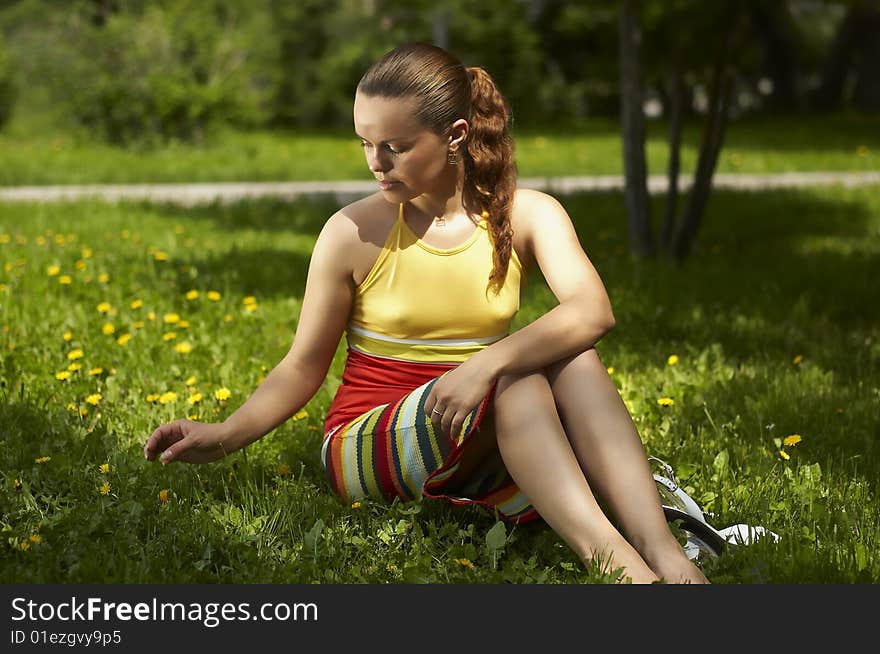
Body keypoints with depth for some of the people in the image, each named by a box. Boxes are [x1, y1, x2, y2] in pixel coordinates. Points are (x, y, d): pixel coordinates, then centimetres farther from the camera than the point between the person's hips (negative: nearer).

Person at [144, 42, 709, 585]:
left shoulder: (526, 216, -3)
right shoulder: (354, 233, -6)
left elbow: (594, 312, -22)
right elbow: (304, 368, 2)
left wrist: (487, 362, -36)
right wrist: (225, 436, -12)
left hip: (485, 450, 3)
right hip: (368, 442, -2)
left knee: (571, 358, -27)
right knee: (515, 377, -31)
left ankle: (660, 549, -38)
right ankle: (605, 552, -43)